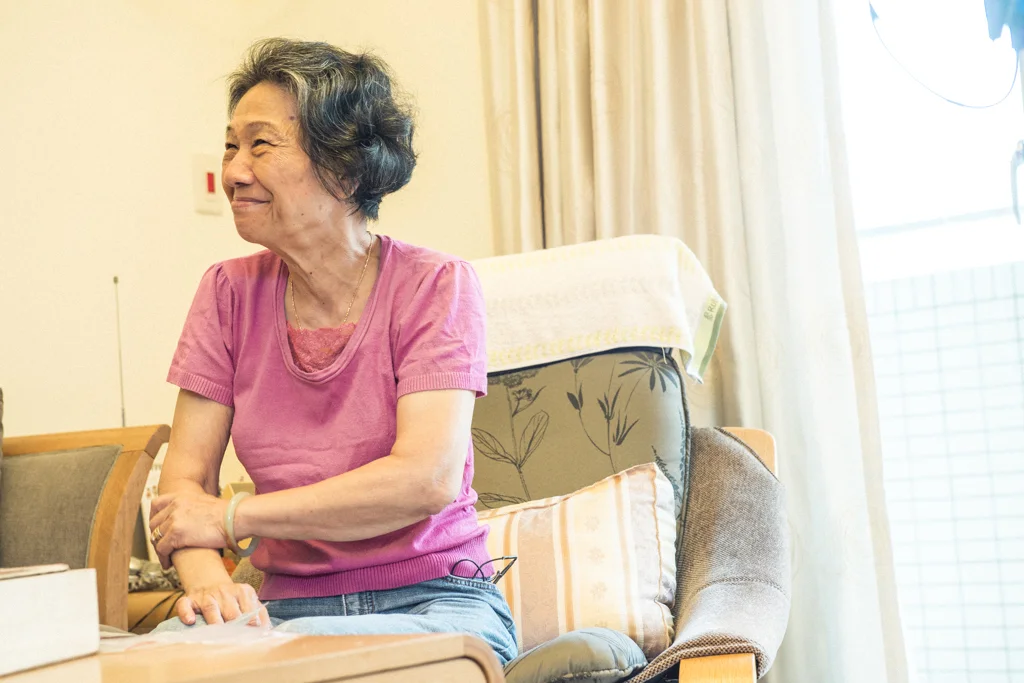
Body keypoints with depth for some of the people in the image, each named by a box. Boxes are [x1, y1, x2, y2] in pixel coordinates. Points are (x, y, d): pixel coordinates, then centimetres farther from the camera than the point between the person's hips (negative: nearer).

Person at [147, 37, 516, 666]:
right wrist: (206, 577, -23)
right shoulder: (230, 294, 5)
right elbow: (185, 476, 1)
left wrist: (231, 518, -14)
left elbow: (428, 479, -18)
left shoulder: (435, 285, -6)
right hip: (288, 604, 3)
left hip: (434, 603, -2)